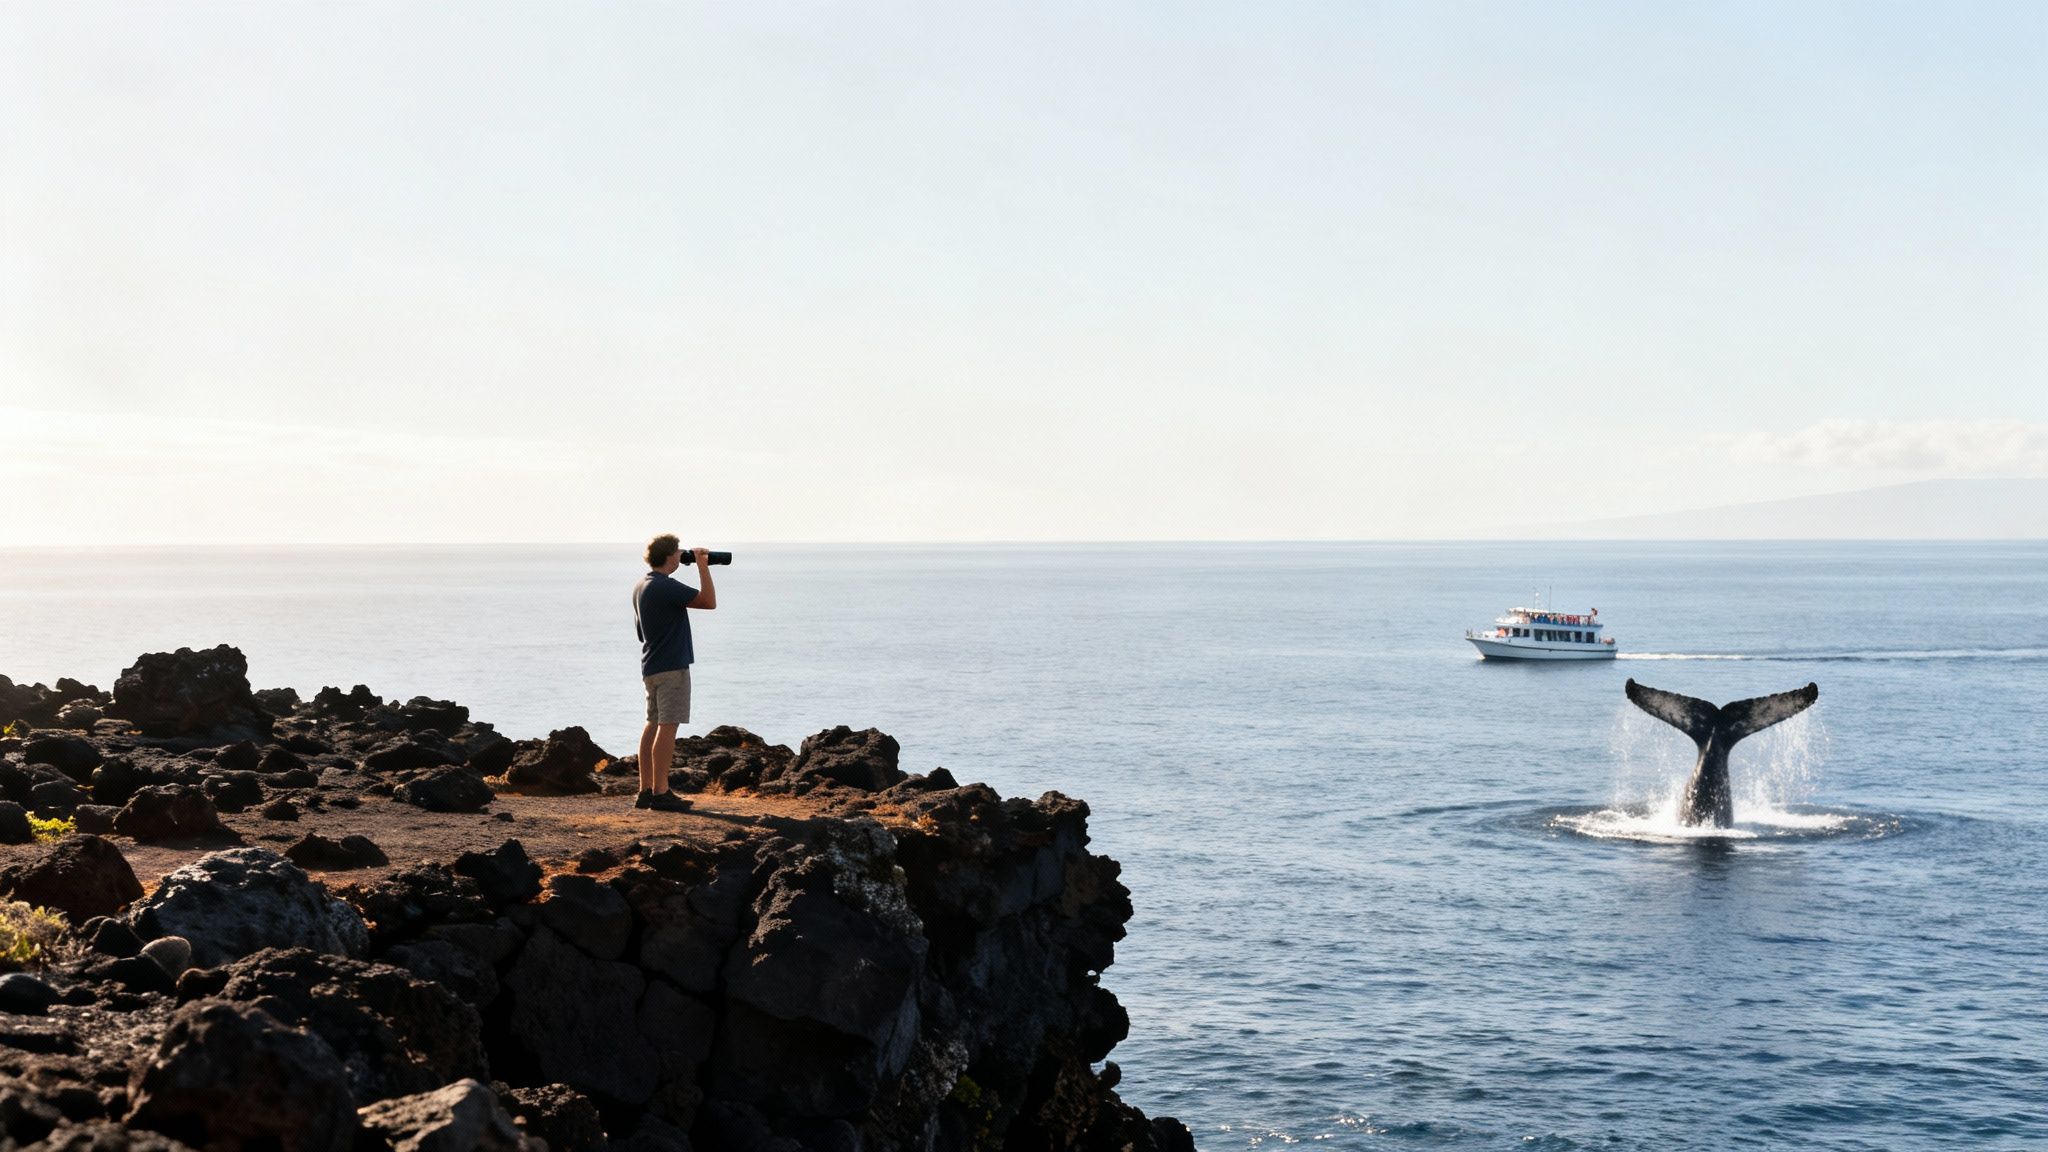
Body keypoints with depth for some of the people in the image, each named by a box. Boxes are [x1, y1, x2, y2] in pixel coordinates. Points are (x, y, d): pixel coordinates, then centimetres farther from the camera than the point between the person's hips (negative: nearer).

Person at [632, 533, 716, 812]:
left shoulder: (641, 587, 13)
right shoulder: (666, 587, -17)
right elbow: (709, 601, -16)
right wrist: (702, 566, -8)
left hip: (652, 665, 10)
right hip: (672, 666, -10)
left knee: (654, 724, 11)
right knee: (667, 726, -8)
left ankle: (646, 790, 13)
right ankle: (660, 793, -8)